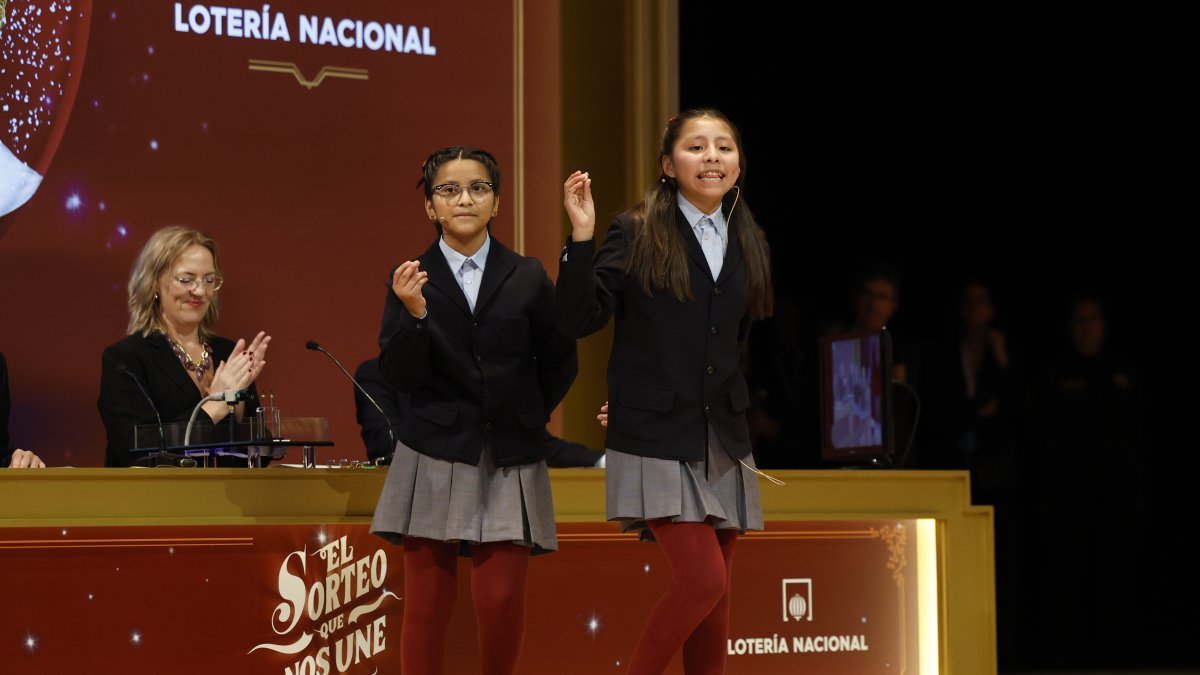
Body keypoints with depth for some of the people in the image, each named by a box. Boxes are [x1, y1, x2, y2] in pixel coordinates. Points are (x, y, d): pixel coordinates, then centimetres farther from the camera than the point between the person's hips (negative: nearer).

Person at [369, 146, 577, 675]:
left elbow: (560, 364, 12)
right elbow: (400, 377, -4)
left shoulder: (528, 279, 4)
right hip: (434, 457, 0)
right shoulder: (411, 281, 3)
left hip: (509, 462, 0)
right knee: (427, 604, -1)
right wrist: (414, 314, -18)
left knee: (501, 600, -8)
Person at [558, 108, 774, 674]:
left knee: (717, 597, 7)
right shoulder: (636, 234, -5)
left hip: (723, 439, 6)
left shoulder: (749, 245, 10)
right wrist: (581, 237, -23)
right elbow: (578, 320, -13)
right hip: (657, 438, -6)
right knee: (703, 581, -16)